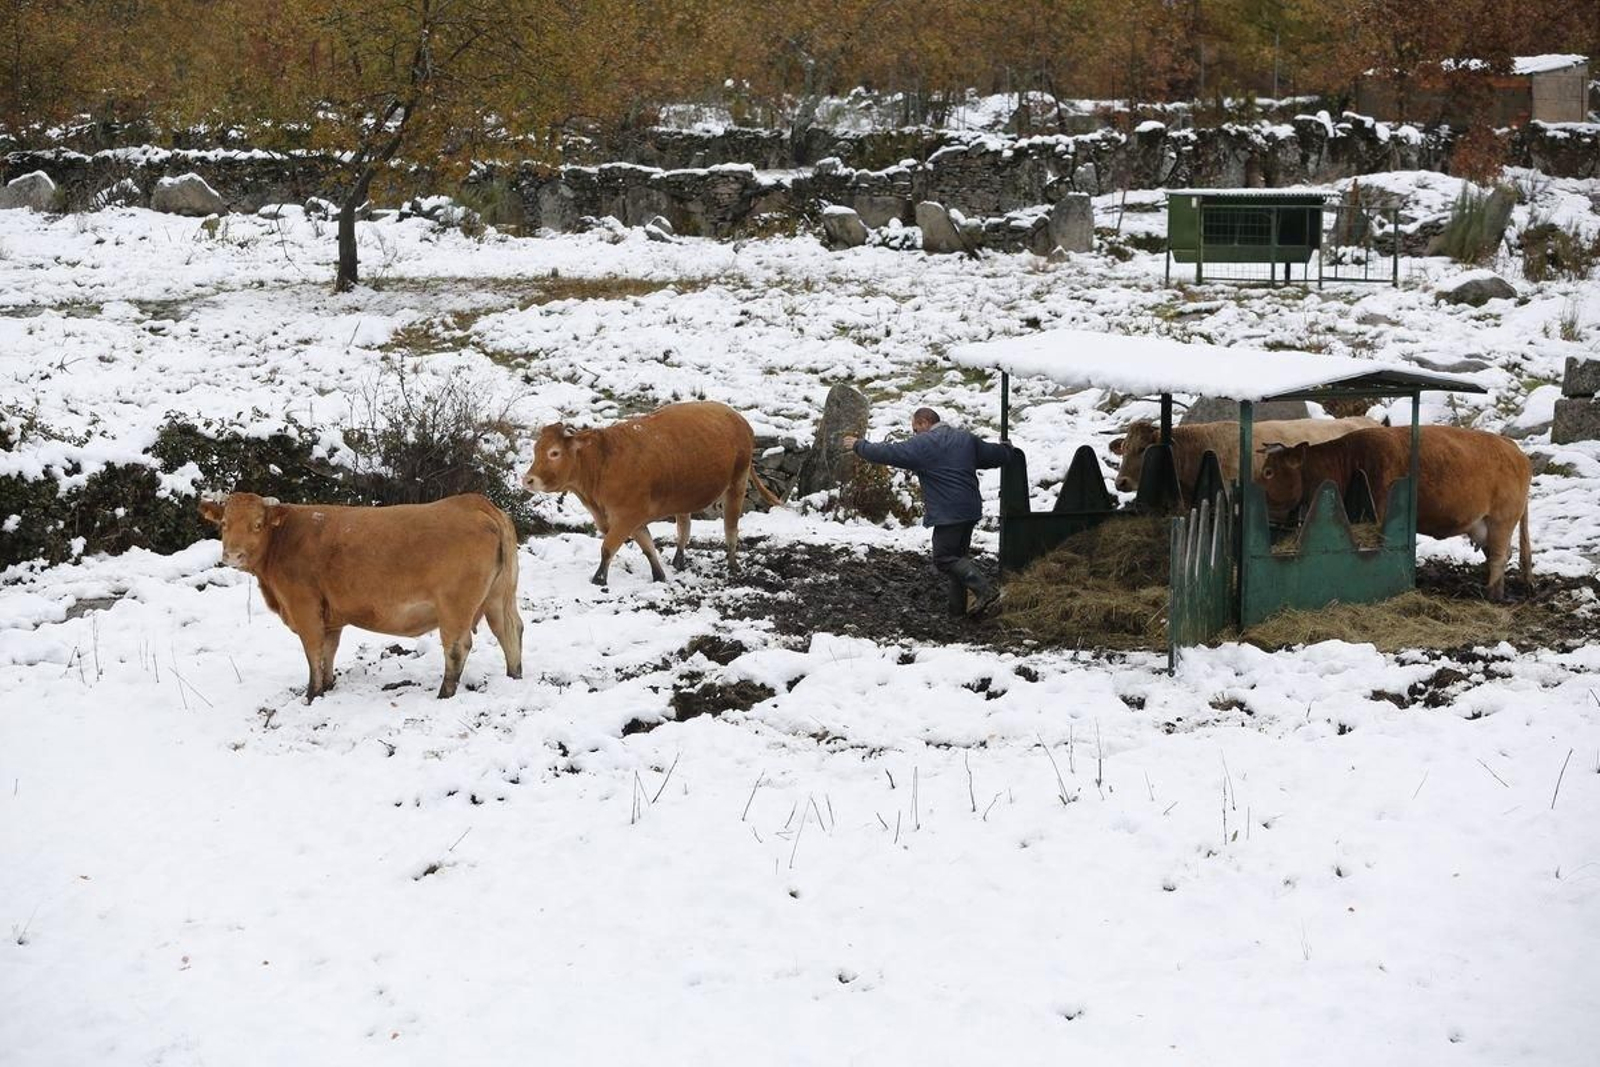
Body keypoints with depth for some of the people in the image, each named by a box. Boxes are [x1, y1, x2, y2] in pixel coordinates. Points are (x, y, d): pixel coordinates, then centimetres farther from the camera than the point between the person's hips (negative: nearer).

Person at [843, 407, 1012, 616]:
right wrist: (1007, 450, 45)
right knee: (958, 554, 16)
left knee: (944, 558, -5)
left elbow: (889, 453, -5)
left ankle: (985, 590, -15)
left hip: (948, 513, -9)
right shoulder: (966, 438, 13)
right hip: (971, 510, 9)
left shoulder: (922, 444, -7)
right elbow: (993, 454, 21)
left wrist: (859, 446, 8)